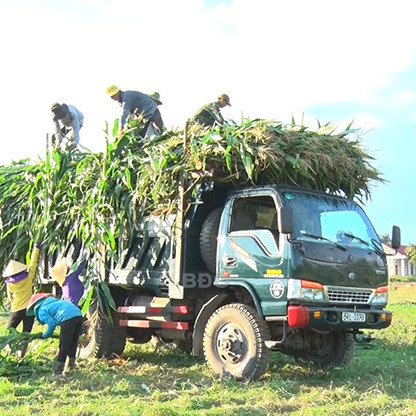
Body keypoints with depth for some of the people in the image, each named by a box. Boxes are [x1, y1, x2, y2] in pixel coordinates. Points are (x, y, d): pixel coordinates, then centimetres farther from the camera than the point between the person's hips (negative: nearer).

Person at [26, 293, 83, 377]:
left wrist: (44, 336, 15)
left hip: (68, 317, -8)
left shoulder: (41, 311, 8)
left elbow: (51, 324, -2)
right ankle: (69, 369, 28)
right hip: (78, 314, 8)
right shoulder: (53, 302, 33)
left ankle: (57, 372, 7)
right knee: (73, 344, 18)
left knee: (63, 346, 1)